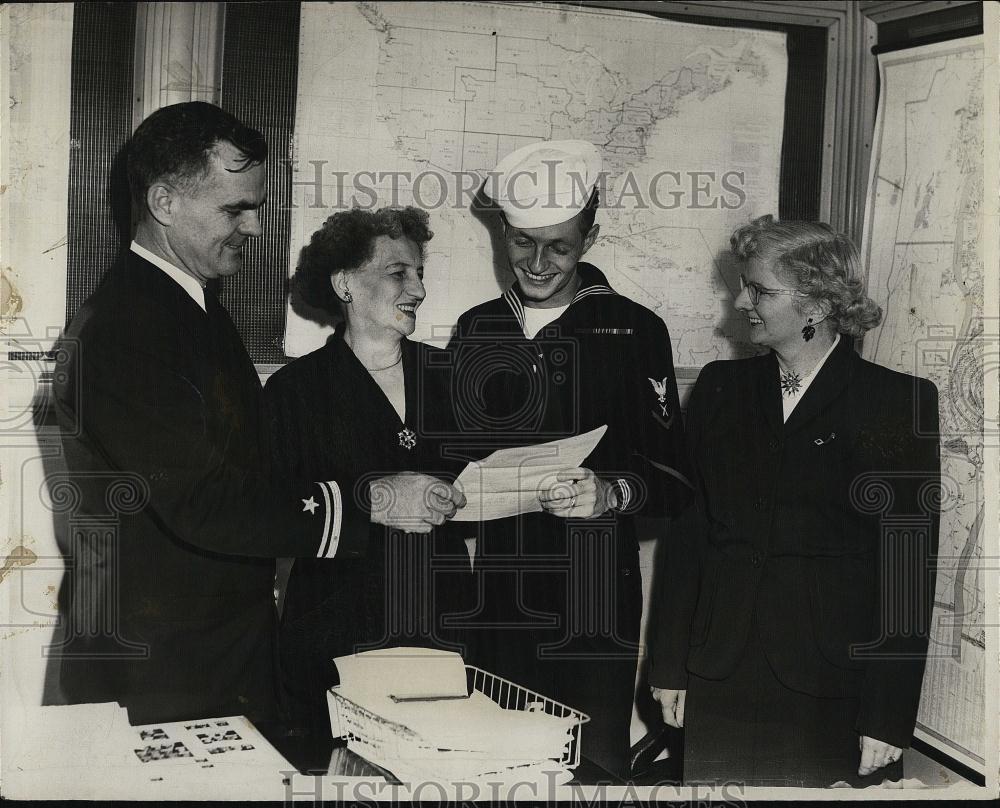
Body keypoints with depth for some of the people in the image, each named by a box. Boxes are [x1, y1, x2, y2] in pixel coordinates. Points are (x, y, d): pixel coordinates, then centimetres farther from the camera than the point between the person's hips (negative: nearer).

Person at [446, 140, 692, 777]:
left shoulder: (635, 330, -1)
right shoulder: (475, 329, 11)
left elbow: (673, 482, -5)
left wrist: (611, 492, -23)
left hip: (593, 607, -3)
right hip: (492, 602, 4)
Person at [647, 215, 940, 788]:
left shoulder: (901, 402, -4)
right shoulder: (721, 387, 7)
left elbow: (908, 565, -7)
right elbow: (689, 529, 7)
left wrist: (890, 716, -10)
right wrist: (669, 665, 4)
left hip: (834, 693, -3)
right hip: (721, 683, 3)